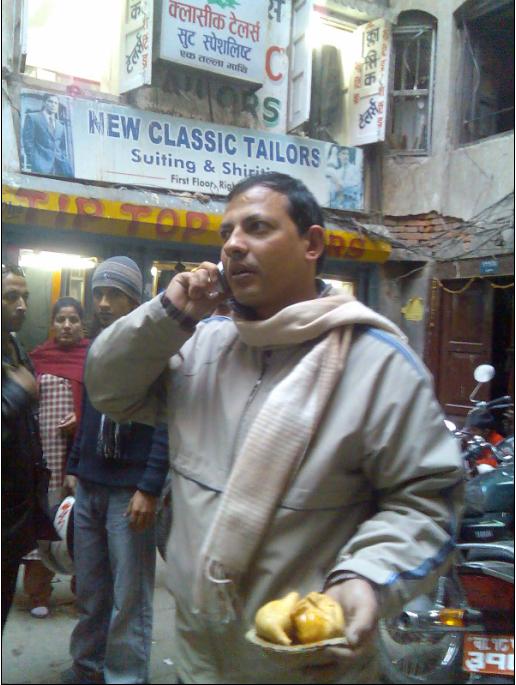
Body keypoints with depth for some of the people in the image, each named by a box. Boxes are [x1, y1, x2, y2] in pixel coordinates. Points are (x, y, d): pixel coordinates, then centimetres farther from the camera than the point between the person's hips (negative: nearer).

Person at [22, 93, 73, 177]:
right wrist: (32, 162, -7)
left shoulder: (61, 125, 27)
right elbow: (28, 141, 2)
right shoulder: (32, 117, 10)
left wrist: (64, 160, 11)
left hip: (60, 163, 5)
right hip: (42, 162, -5)